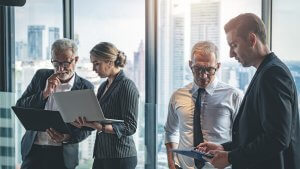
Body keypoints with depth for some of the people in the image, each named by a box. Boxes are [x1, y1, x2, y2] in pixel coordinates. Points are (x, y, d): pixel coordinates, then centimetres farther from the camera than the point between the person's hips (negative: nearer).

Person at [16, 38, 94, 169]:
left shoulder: (85, 87, -3)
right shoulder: (41, 76, 5)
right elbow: (20, 107, 3)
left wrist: (68, 136, -23)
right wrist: (45, 93, -12)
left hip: (63, 155, -1)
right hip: (33, 149, 2)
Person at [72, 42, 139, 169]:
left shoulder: (127, 86, -11)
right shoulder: (103, 87, 15)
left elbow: (130, 127, -16)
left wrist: (100, 127, -26)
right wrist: (84, 123, -1)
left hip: (121, 158, -7)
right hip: (101, 154, 7)